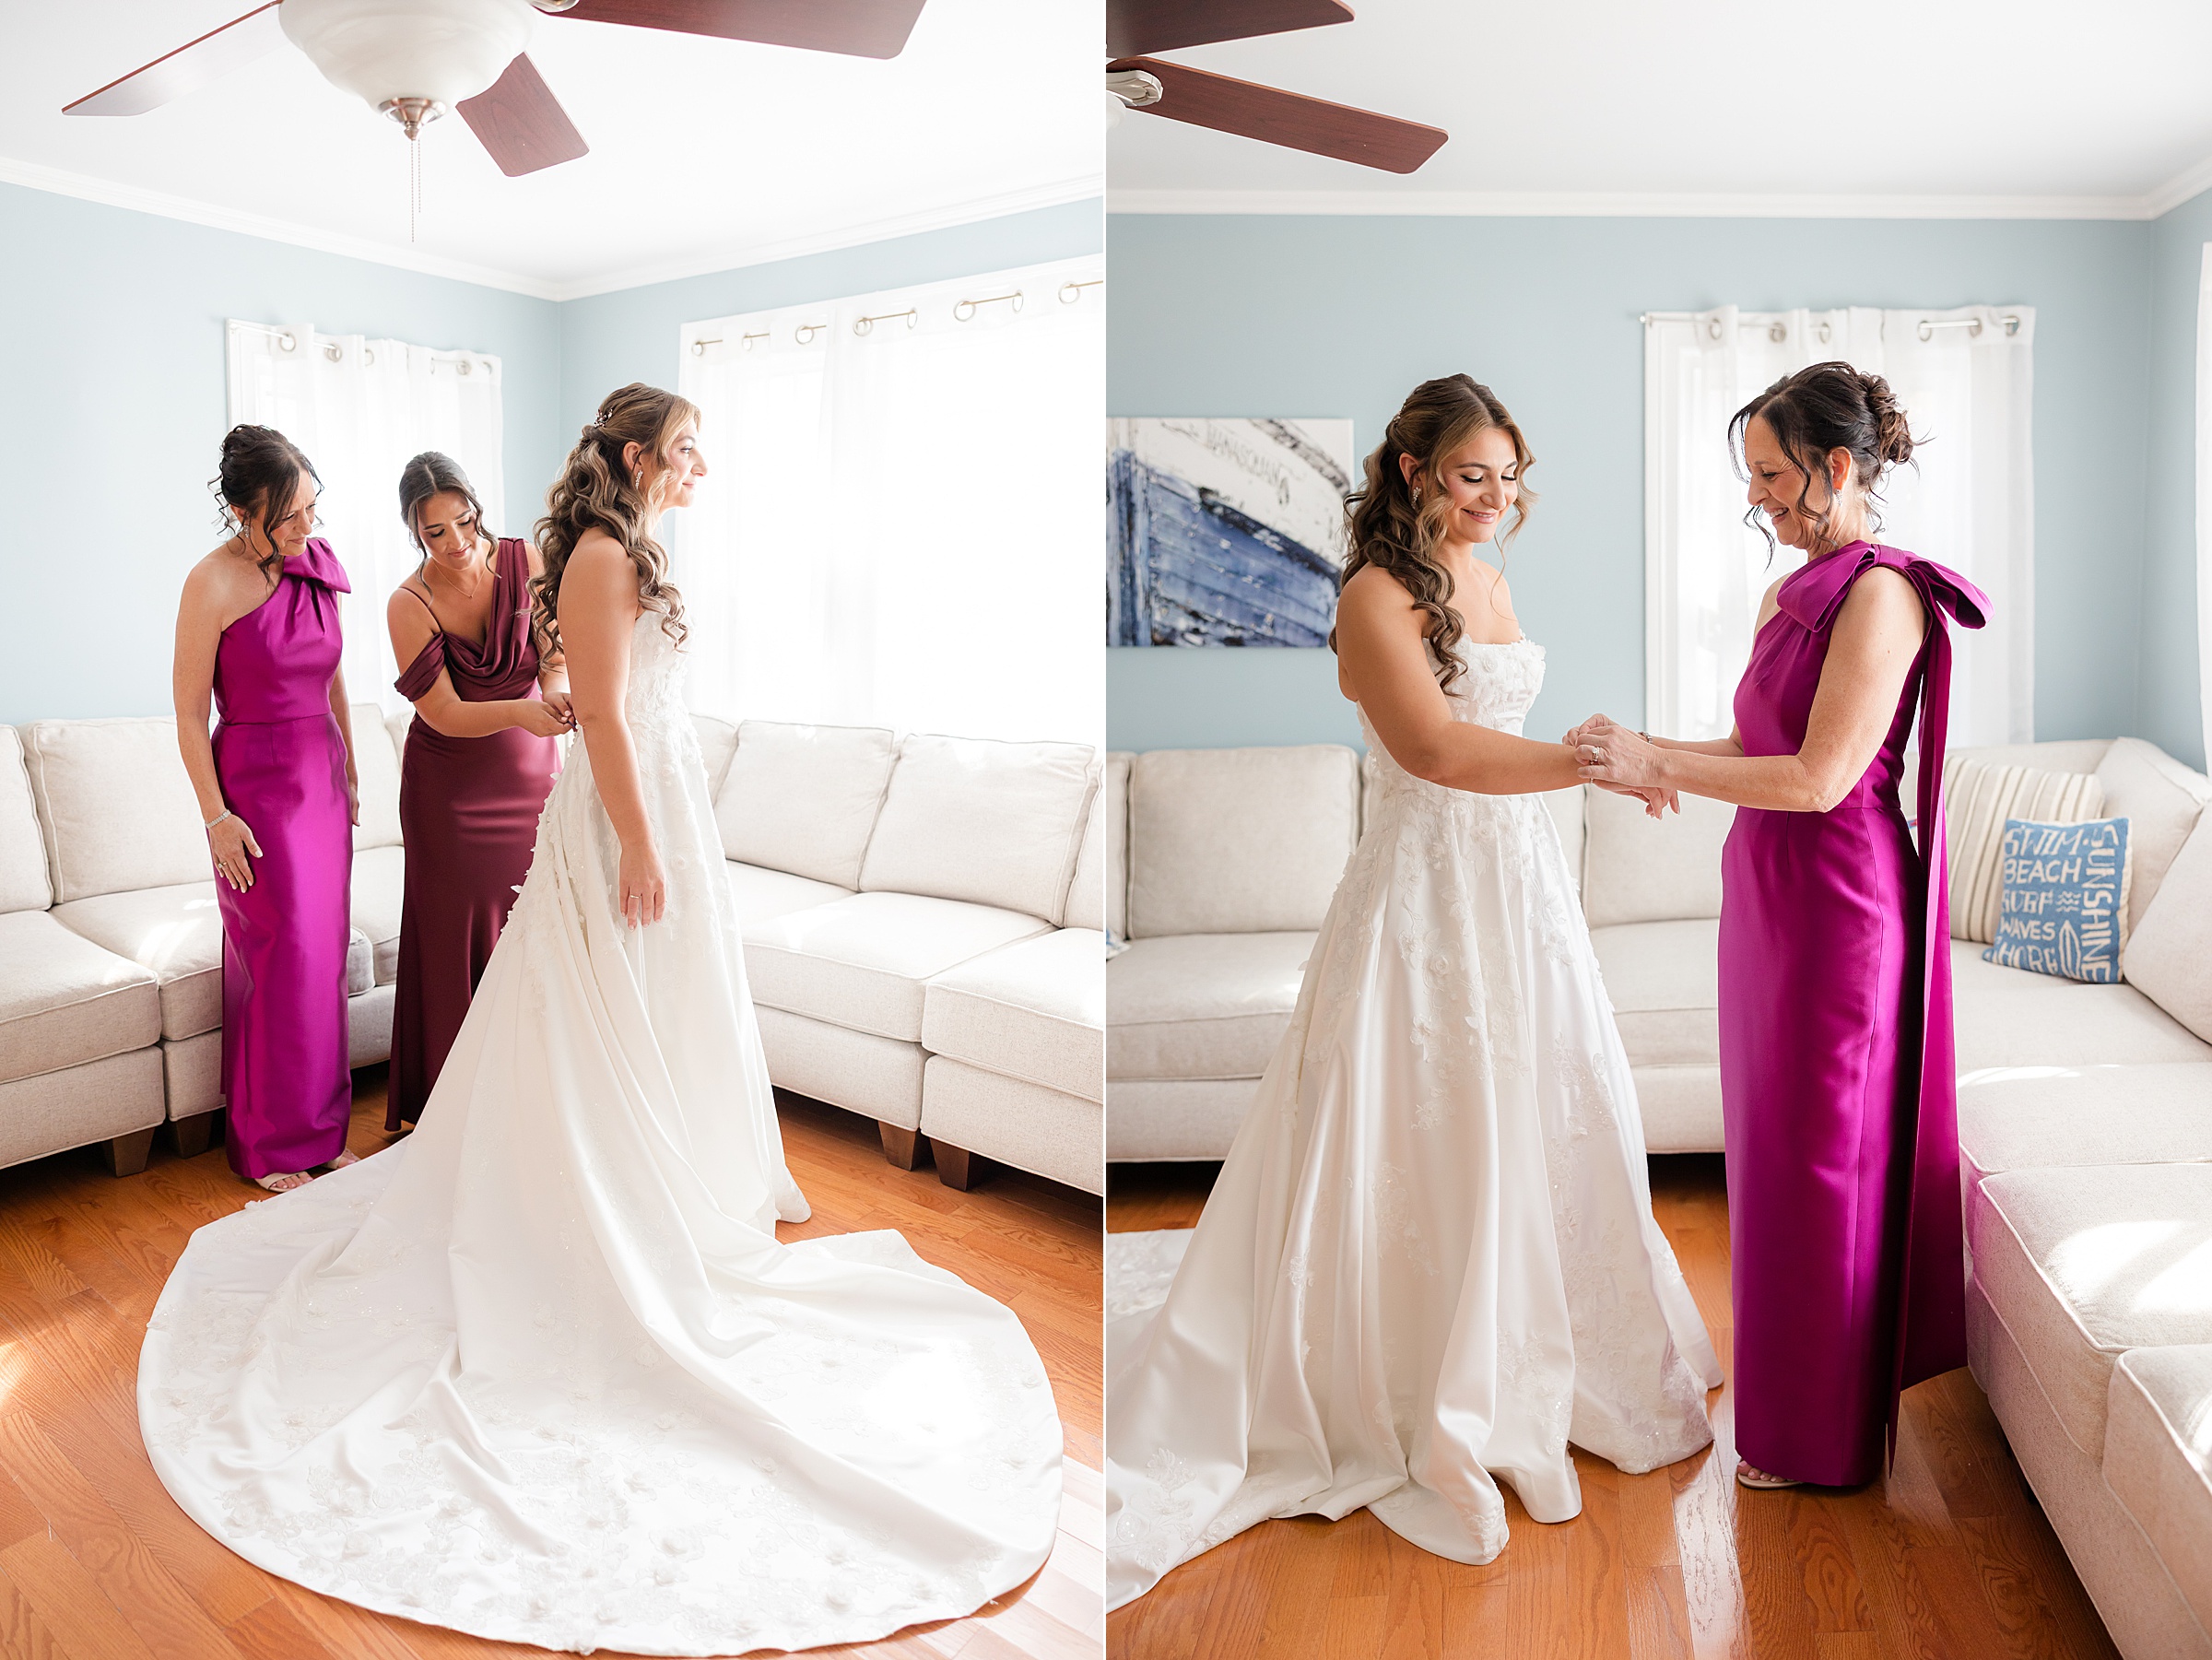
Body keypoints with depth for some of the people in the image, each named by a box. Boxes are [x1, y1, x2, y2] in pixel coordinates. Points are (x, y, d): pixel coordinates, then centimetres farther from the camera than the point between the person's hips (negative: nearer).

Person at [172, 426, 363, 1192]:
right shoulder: (214, 583, -13)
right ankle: (271, 1144, 14)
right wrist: (215, 816, -12)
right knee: (281, 958, -2)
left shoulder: (317, 563, 5)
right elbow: (189, 713, -10)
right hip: (256, 783, -6)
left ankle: (319, 1128, 22)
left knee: (323, 952, 9)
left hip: (322, 777, 6)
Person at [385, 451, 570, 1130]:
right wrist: (520, 711, -34)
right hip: (451, 787, -2)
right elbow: (446, 715, -15)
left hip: (531, 771, 2)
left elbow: (559, 655, -5)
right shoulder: (409, 605, -13)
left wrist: (558, 690, -28)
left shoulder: (525, 562, -7)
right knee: (458, 933, 1)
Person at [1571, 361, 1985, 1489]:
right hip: (1771, 887, 9)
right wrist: (1649, 753, 1)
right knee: (1777, 1139, 17)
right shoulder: (1788, 595, 11)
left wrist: (1657, 765, -21)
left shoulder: (1880, 594, -16)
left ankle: (1818, 1436, 22)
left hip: (1836, 898, -9)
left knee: (1820, 1152, 3)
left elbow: (1819, 776, -21)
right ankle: (1795, 1397, 36)